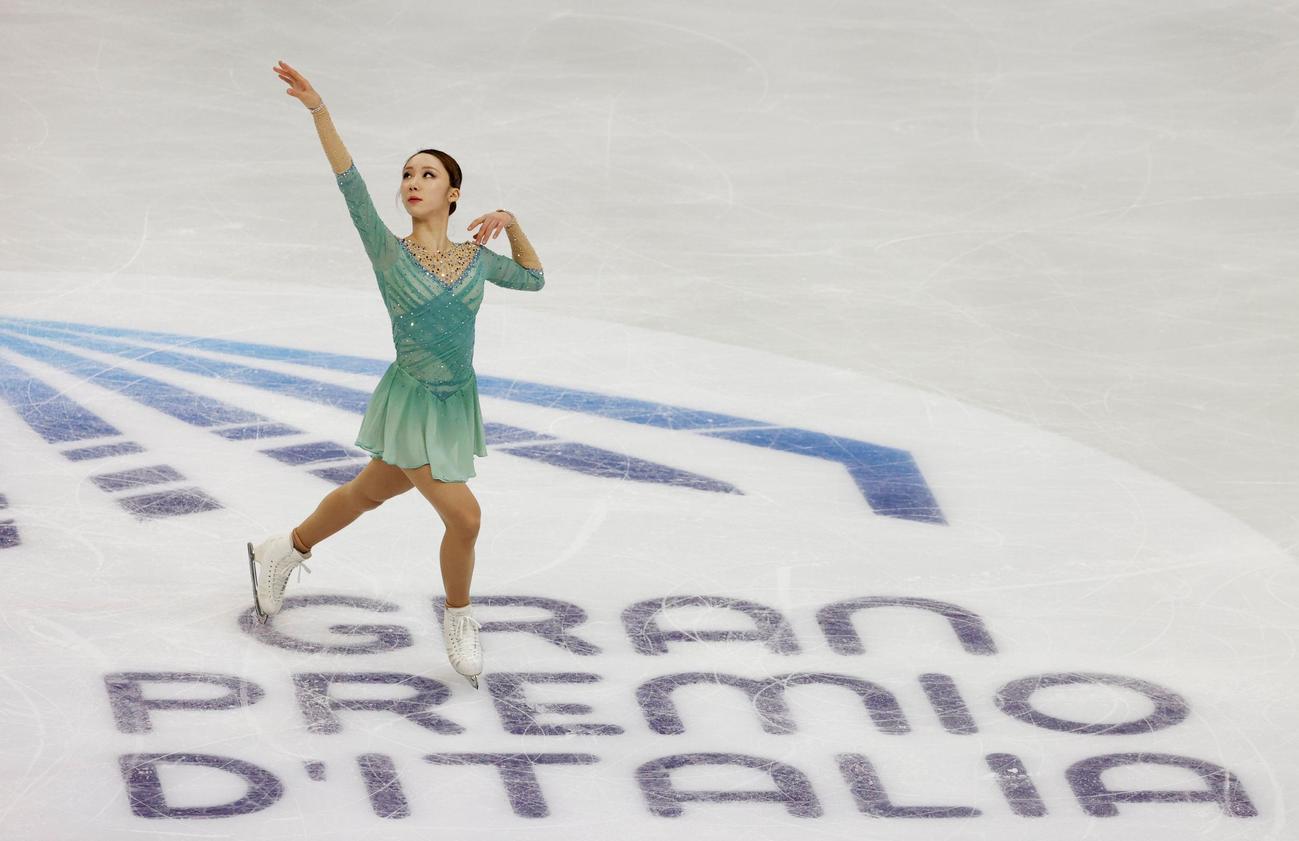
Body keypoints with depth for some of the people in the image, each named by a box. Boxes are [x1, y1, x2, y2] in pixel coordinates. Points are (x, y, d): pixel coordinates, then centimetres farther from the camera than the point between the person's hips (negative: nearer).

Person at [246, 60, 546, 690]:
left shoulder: (476, 259, 0)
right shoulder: (388, 251, -11)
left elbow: (533, 278, 16)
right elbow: (350, 182, -21)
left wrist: (512, 225, -2)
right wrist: (317, 109, -30)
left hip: (457, 403, 5)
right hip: (411, 403, -5)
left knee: (370, 493, 22)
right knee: (463, 517, -11)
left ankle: (283, 553, 46)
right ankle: (458, 619, 15)